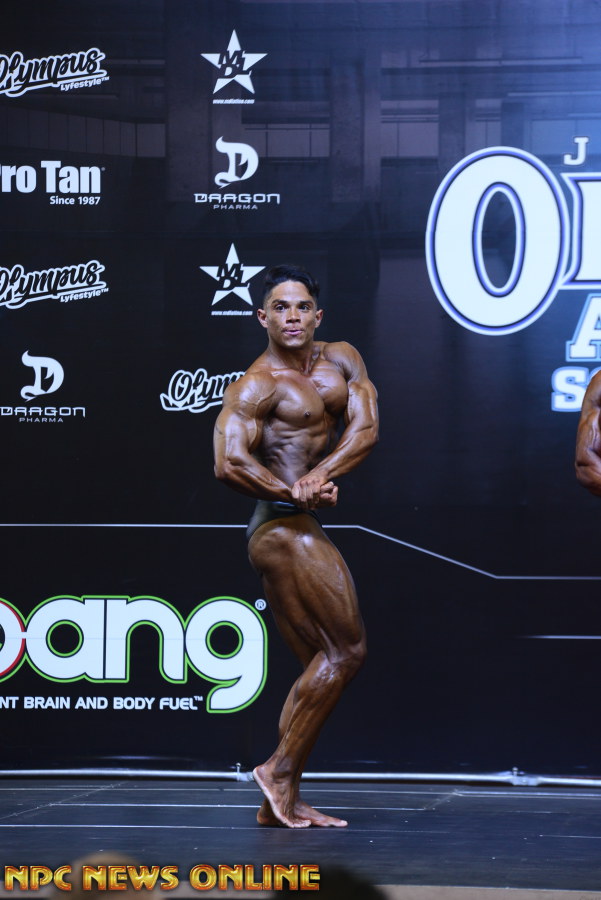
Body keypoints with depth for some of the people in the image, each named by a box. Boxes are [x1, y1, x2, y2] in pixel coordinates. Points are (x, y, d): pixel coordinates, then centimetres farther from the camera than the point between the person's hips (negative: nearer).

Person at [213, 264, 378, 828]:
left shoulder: (340, 362, 13)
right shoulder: (257, 386, -9)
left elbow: (366, 428, -1)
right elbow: (230, 464, -21)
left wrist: (320, 473, -19)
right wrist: (298, 493, -20)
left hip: (300, 531, 9)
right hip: (283, 528, -9)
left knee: (322, 665, 8)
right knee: (346, 649, -10)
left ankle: (280, 803, 8)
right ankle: (281, 771, -8)